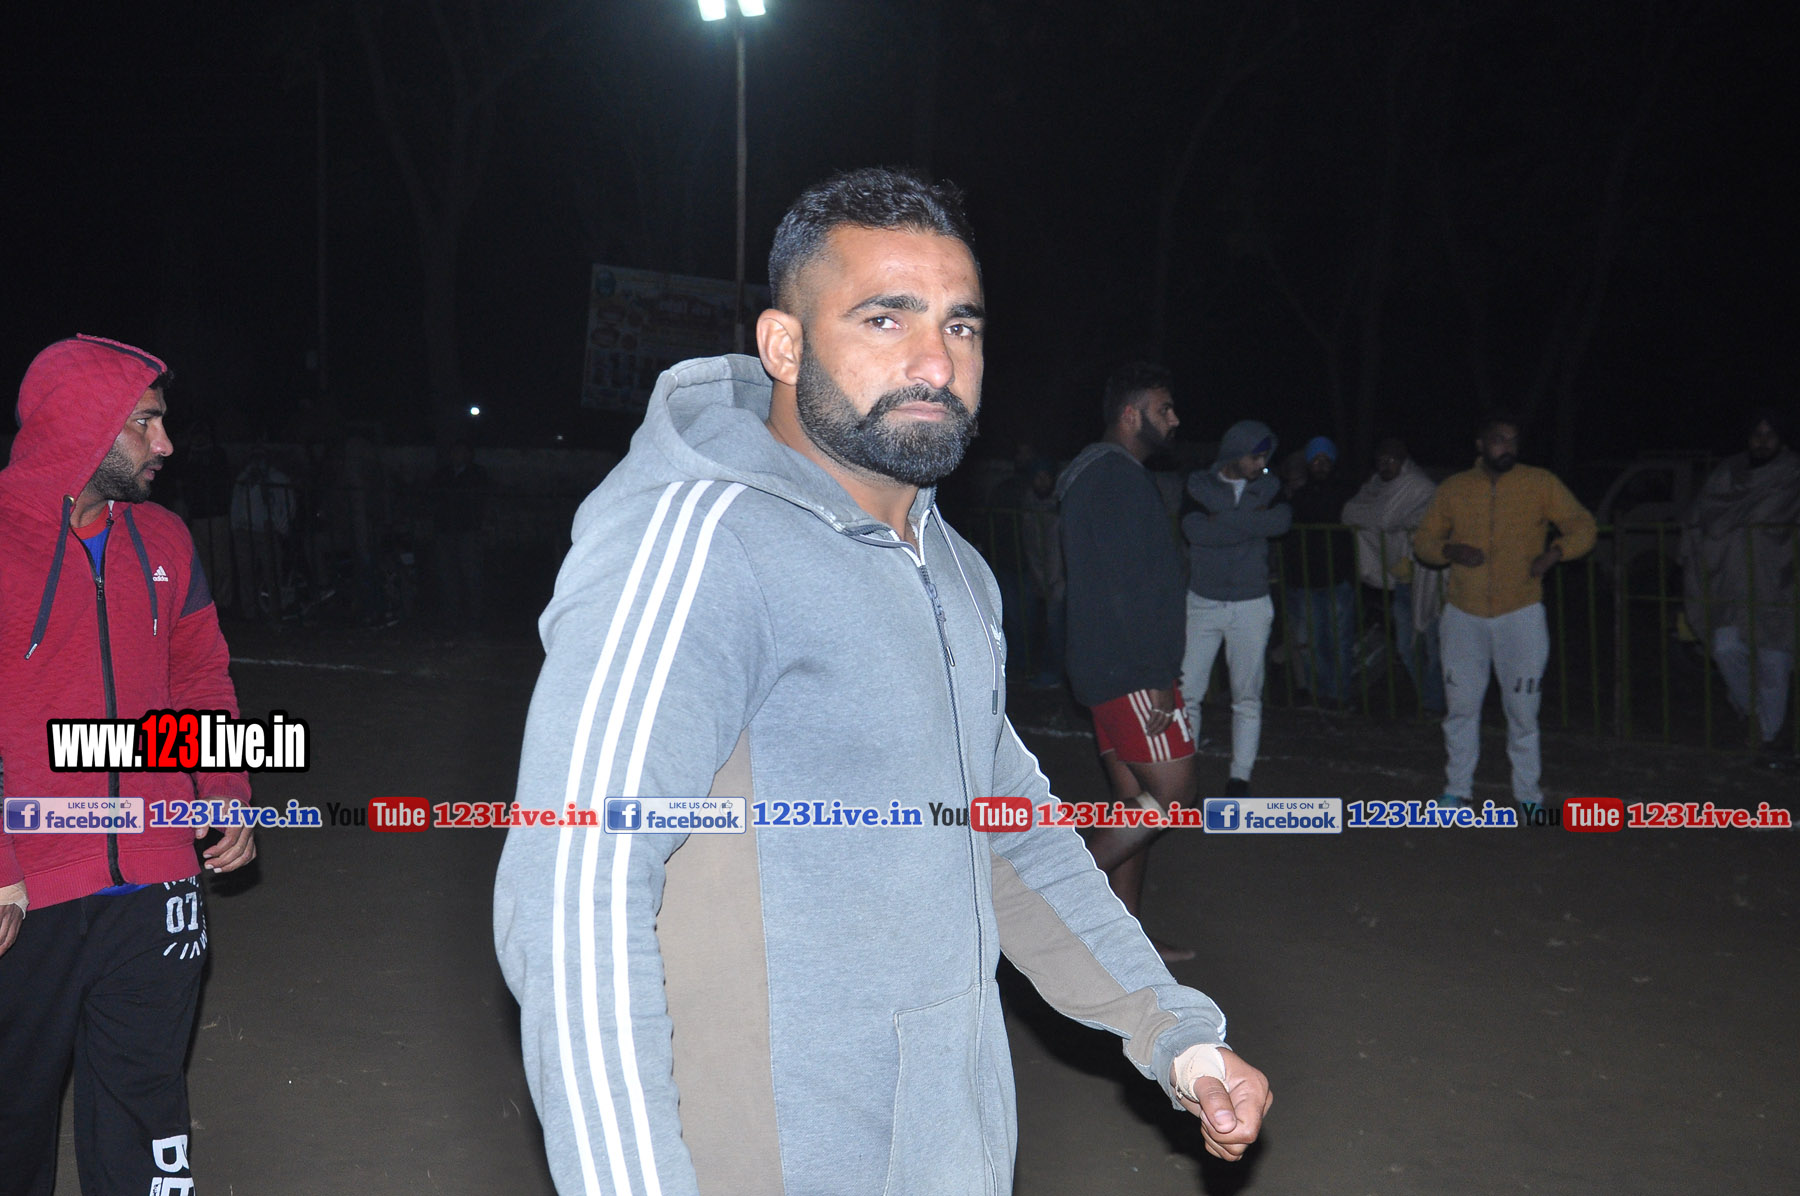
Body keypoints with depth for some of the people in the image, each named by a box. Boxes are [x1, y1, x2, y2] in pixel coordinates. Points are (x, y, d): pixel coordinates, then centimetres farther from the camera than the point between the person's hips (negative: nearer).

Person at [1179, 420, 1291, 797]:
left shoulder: (1269, 486, 5)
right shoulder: (1198, 484, -1)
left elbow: (1281, 520, -16)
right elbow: (1193, 528, -19)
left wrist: (1225, 522, -16)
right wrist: (1253, 521, -16)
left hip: (1251, 606, 1)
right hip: (1202, 603, -1)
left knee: (1247, 697, 4)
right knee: (1186, 693, -3)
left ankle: (1240, 778, 12)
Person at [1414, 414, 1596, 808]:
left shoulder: (1540, 484, 0)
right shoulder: (1453, 489, 5)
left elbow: (1582, 526, 4)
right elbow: (1422, 539, 11)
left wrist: (1555, 552, -16)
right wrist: (1449, 550, -11)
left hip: (1520, 615, -1)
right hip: (1463, 616, 2)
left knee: (1523, 708, 2)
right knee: (1461, 705, 7)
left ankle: (1527, 794, 15)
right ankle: (1456, 788, 21)